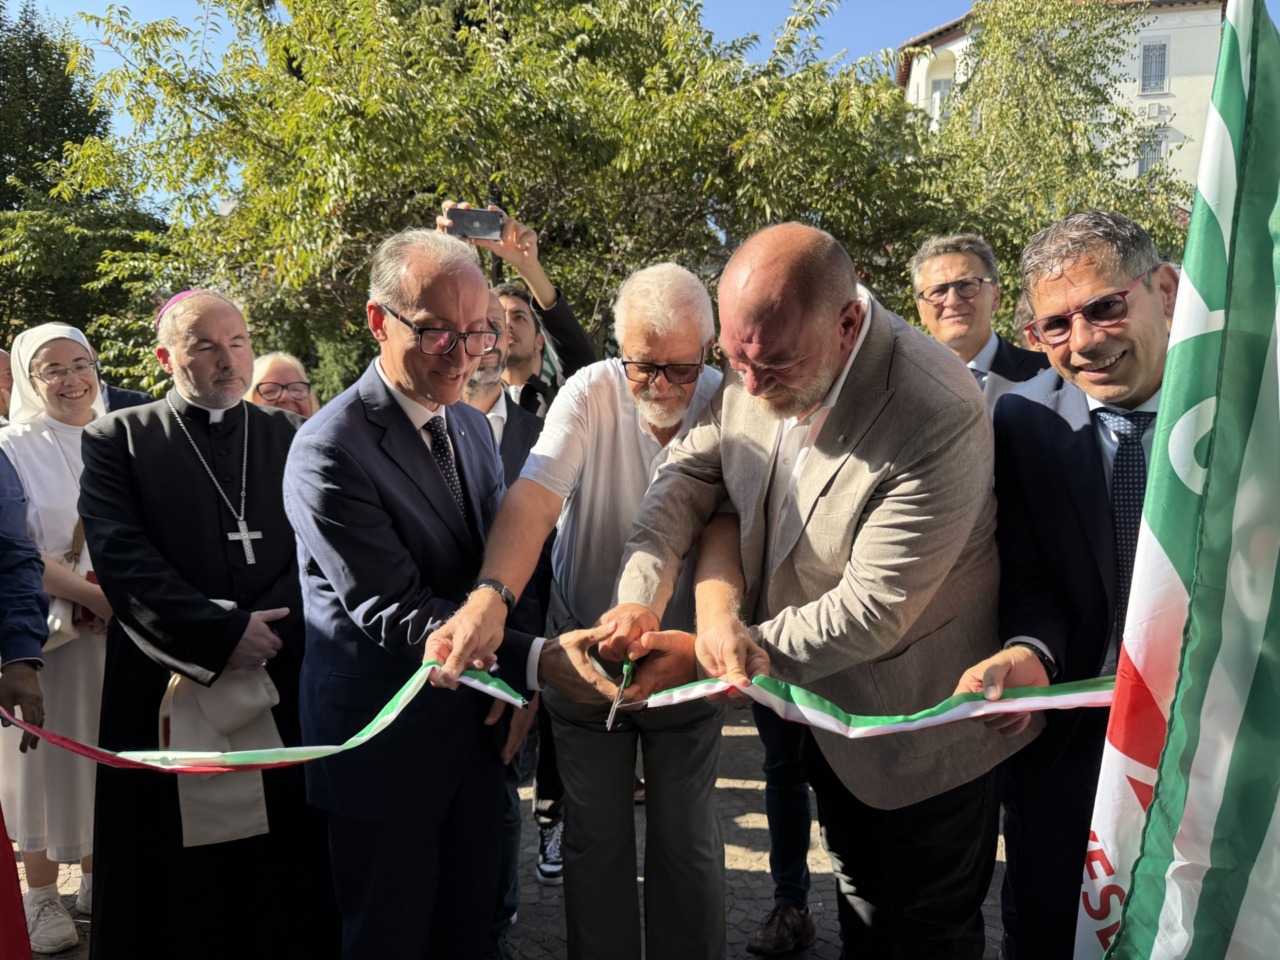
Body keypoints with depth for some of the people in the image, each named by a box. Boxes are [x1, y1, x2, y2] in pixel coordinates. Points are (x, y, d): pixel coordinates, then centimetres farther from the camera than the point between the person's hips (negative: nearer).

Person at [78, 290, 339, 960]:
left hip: (283, 692, 2)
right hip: (169, 692, -1)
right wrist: (225, 633, -14)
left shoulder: (293, 437, 9)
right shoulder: (117, 439, 3)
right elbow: (120, 558, -9)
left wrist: (264, 630, -13)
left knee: (289, 868, 9)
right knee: (178, 884, 10)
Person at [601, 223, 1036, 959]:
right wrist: (641, 595, -17)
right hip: (830, 713, 6)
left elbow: (872, 609, -31)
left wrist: (728, 649, -25)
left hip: (922, 732, -6)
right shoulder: (759, 369, -12)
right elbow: (690, 478, -2)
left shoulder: (940, 416, -33)